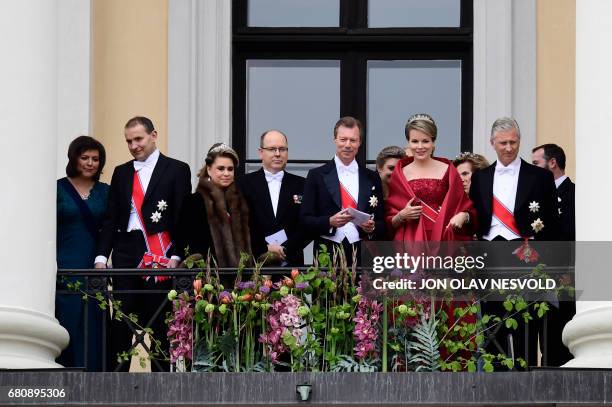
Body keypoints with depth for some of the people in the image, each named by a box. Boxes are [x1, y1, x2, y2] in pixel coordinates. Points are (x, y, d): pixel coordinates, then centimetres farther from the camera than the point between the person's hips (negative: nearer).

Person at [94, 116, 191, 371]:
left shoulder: (177, 170, 3)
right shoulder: (121, 173, 15)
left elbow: (182, 217, -3)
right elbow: (111, 219, 14)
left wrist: (175, 256, -12)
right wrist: (102, 256, 3)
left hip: (160, 255, -3)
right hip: (126, 253, 4)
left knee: (161, 321, 0)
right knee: (120, 321, 0)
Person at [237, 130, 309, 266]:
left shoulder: (300, 185, 8)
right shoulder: (245, 183, 5)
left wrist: (285, 250, -9)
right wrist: (265, 249, -11)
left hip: (291, 262, 1)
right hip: (255, 263, -1)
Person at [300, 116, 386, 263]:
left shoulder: (372, 178, 11)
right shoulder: (317, 176, 6)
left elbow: (382, 222, 13)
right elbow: (305, 219, 2)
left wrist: (372, 227, -9)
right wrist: (330, 222, -15)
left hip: (362, 256, 1)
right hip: (327, 256, -1)